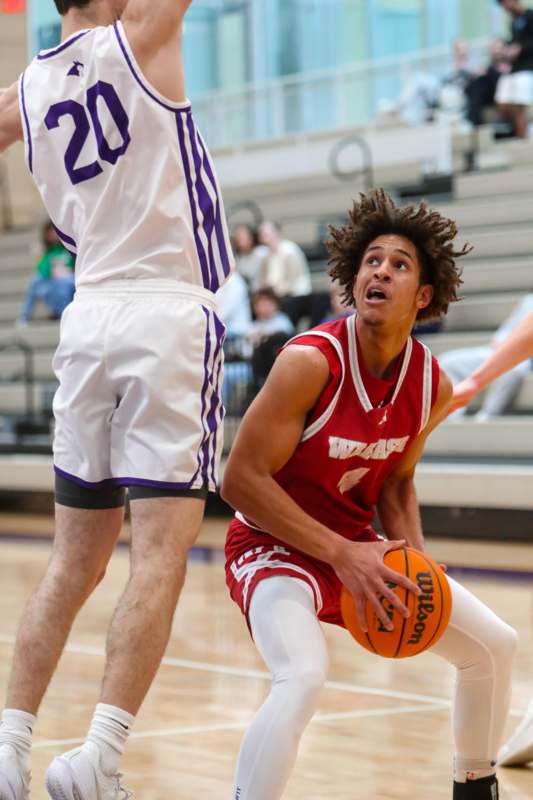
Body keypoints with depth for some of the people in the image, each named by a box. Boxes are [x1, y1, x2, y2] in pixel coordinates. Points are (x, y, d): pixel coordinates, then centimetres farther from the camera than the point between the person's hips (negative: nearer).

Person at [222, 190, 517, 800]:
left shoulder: (432, 385, -5)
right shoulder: (310, 362, -25)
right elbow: (241, 480, -23)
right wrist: (340, 554, -25)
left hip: (357, 547, 7)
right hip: (273, 545, -7)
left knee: (494, 645, 10)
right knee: (303, 676, -35)